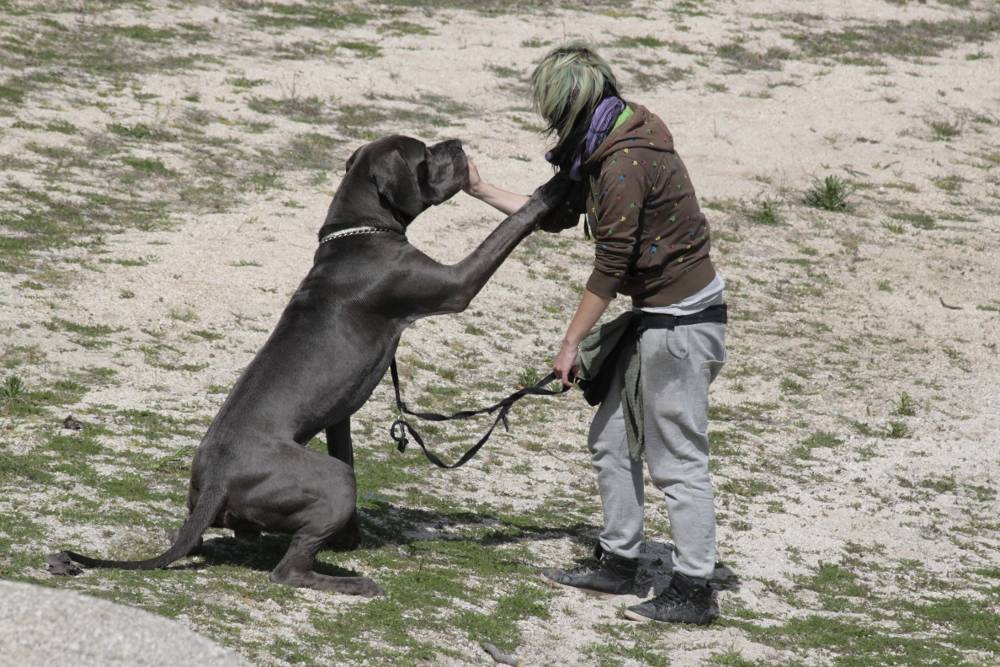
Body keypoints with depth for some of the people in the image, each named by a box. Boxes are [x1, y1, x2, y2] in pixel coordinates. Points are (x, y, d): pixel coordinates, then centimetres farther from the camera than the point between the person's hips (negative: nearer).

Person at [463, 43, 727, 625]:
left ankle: (694, 590, 0)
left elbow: (610, 267, -21)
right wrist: (482, 190, 18)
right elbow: (555, 214, 19)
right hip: (657, 312, 10)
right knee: (612, 439, 16)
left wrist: (571, 345, -13)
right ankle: (620, 562, 25)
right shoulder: (603, 150, 8)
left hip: (682, 319, -10)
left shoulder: (624, 163, -22)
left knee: (677, 458, -5)